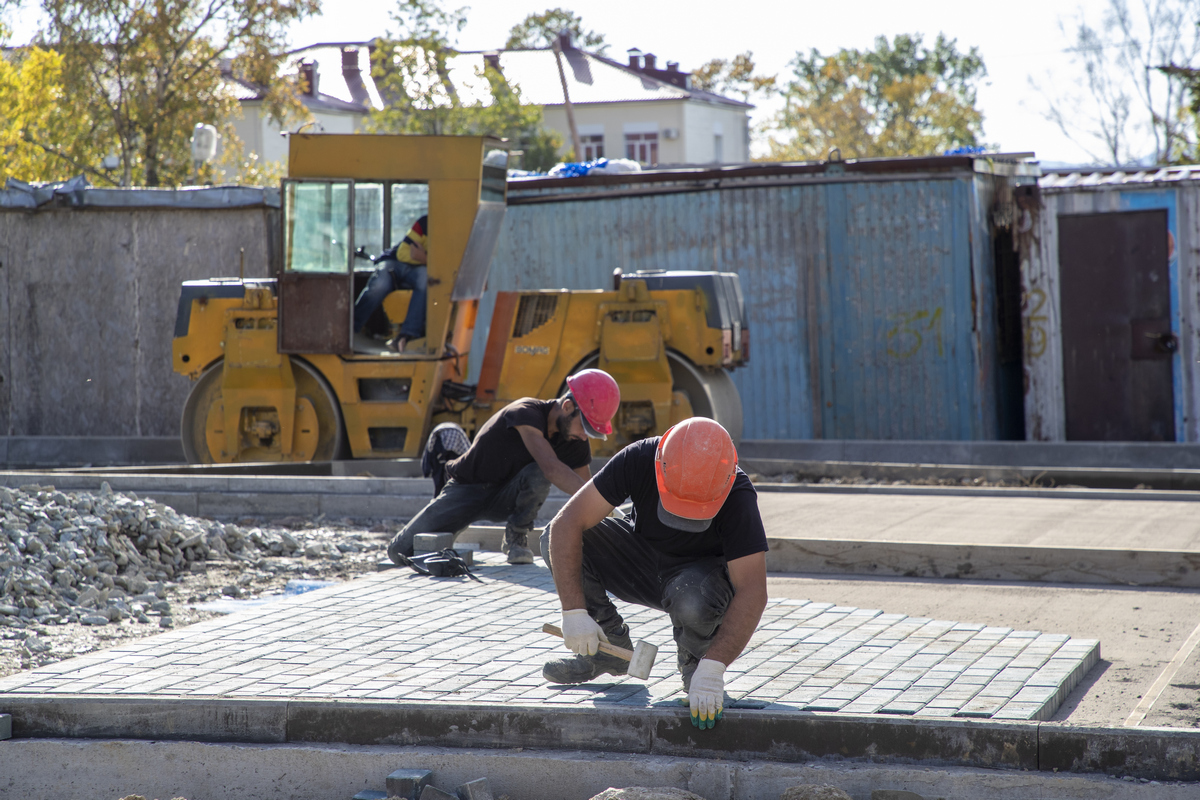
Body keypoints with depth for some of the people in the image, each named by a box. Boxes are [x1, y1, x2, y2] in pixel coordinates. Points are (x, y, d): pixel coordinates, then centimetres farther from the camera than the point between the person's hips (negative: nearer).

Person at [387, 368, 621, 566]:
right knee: (400, 551, -17)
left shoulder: (575, 444, -10)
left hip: (506, 499, 3)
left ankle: (516, 538, -9)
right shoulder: (525, 413, -30)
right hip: (466, 491, -3)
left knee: (537, 475, -33)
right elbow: (552, 467, -45)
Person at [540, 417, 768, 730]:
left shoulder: (738, 497, -32)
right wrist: (574, 611, -36)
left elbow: (752, 592, -36)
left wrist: (712, 668, -47)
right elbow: (566, 524, -29)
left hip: (702, 571, -3)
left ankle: (696, 660, -3)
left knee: (694, 601, -39)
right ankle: (612, 646, -2)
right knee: (555, 541, -20)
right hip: (643, 559, 3)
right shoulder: (638, 460, -28)